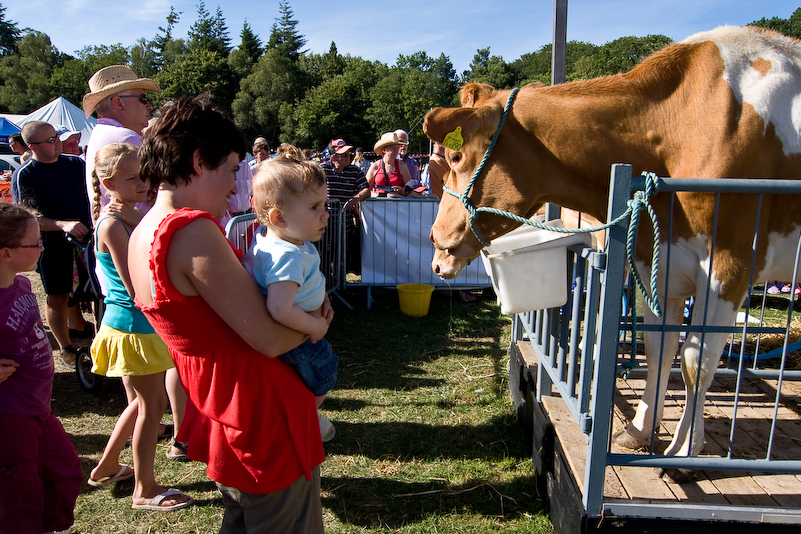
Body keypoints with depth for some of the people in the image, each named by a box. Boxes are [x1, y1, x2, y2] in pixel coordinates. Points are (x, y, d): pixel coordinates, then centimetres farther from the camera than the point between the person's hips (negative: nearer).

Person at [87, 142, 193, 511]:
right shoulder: (112, 224, -20)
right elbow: (136, 290, -23)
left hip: (146, 324, 9)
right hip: (132, 325, -9)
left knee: (146, 399, 21)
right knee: (153, 403, 3)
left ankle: (107, 467, 39)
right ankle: (145, 490, 20)